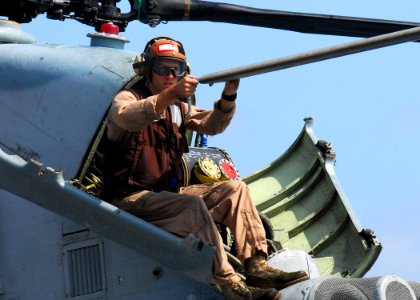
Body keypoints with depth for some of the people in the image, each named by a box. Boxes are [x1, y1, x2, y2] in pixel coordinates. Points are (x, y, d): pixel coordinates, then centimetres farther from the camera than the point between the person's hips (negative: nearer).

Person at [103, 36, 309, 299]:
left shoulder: (178, 108, 20)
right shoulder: (127, 98, -4)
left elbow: (212, 125, 4)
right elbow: (127, 117, -30)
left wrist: (229, 96, -16)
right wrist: (171, 94, -45)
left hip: (168, 193, 8)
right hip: (131, 199, -8)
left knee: (235, 189, -2)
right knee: (193, 205, -32)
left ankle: (256, 266, -14)